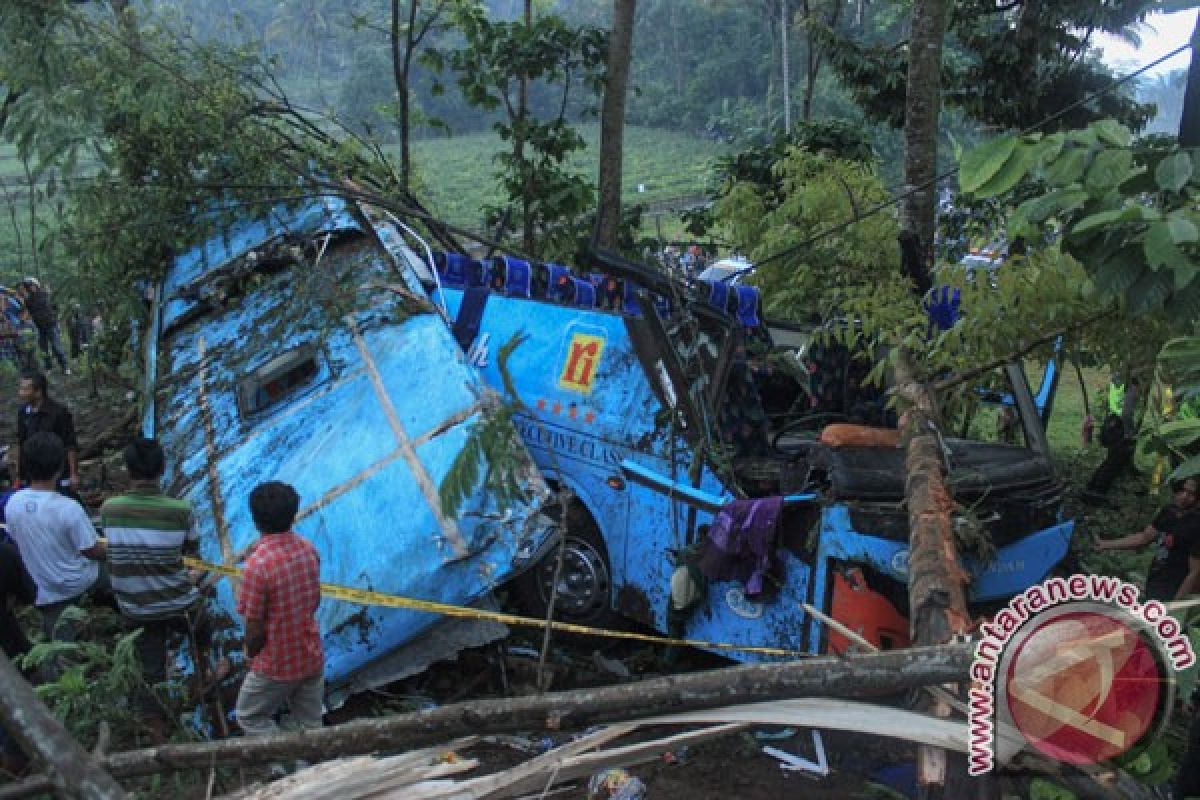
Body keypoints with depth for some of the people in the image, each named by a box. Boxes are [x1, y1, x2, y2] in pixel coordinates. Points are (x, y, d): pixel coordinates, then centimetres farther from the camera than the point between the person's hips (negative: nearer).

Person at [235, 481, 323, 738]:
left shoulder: (258, 564, -26)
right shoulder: (309, 549, -7)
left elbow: (254, 629, -19)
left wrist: (251, 656, 0)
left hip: (278, 666, -5)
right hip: (313, 658, 5)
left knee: (250, 717, 19)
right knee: (310, 725, 20)